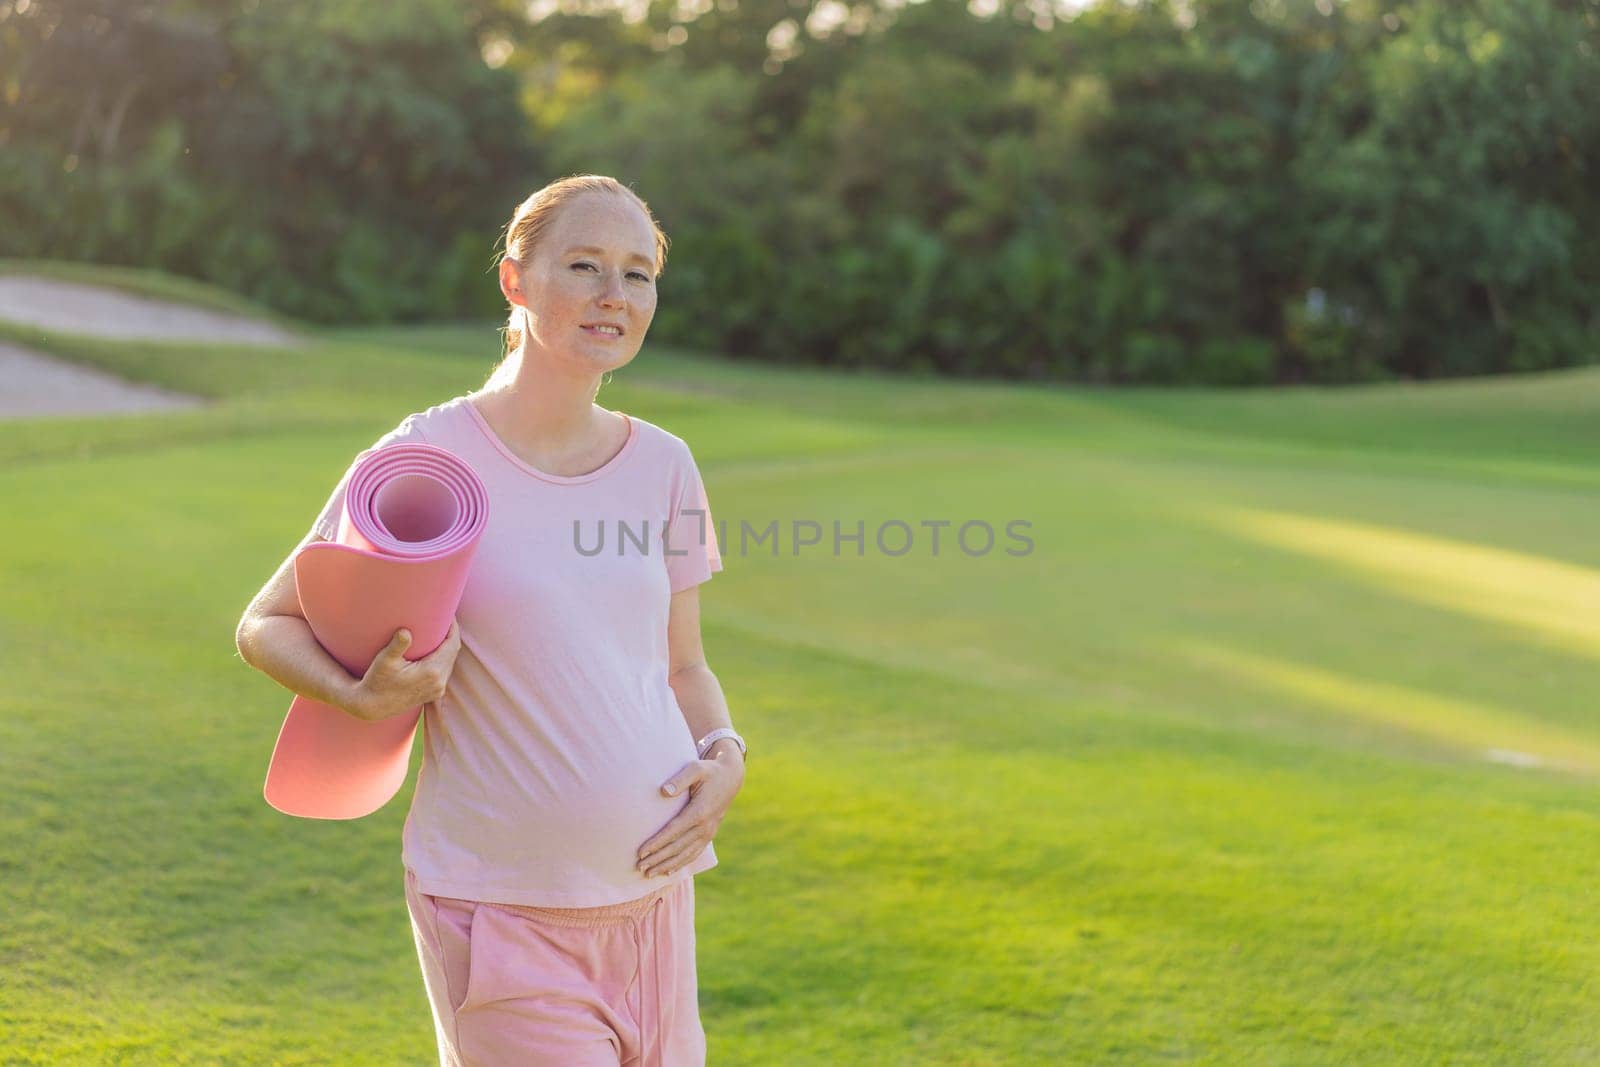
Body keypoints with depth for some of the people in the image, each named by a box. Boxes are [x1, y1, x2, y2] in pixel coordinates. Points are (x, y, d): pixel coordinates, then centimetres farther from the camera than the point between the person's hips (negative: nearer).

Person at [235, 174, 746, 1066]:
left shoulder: (662, 465, 4)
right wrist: (366, 698, -20)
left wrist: (726, 756, -5)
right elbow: (267, 625, -1)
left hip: (653, 895, 5)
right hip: (501, 914, -5)